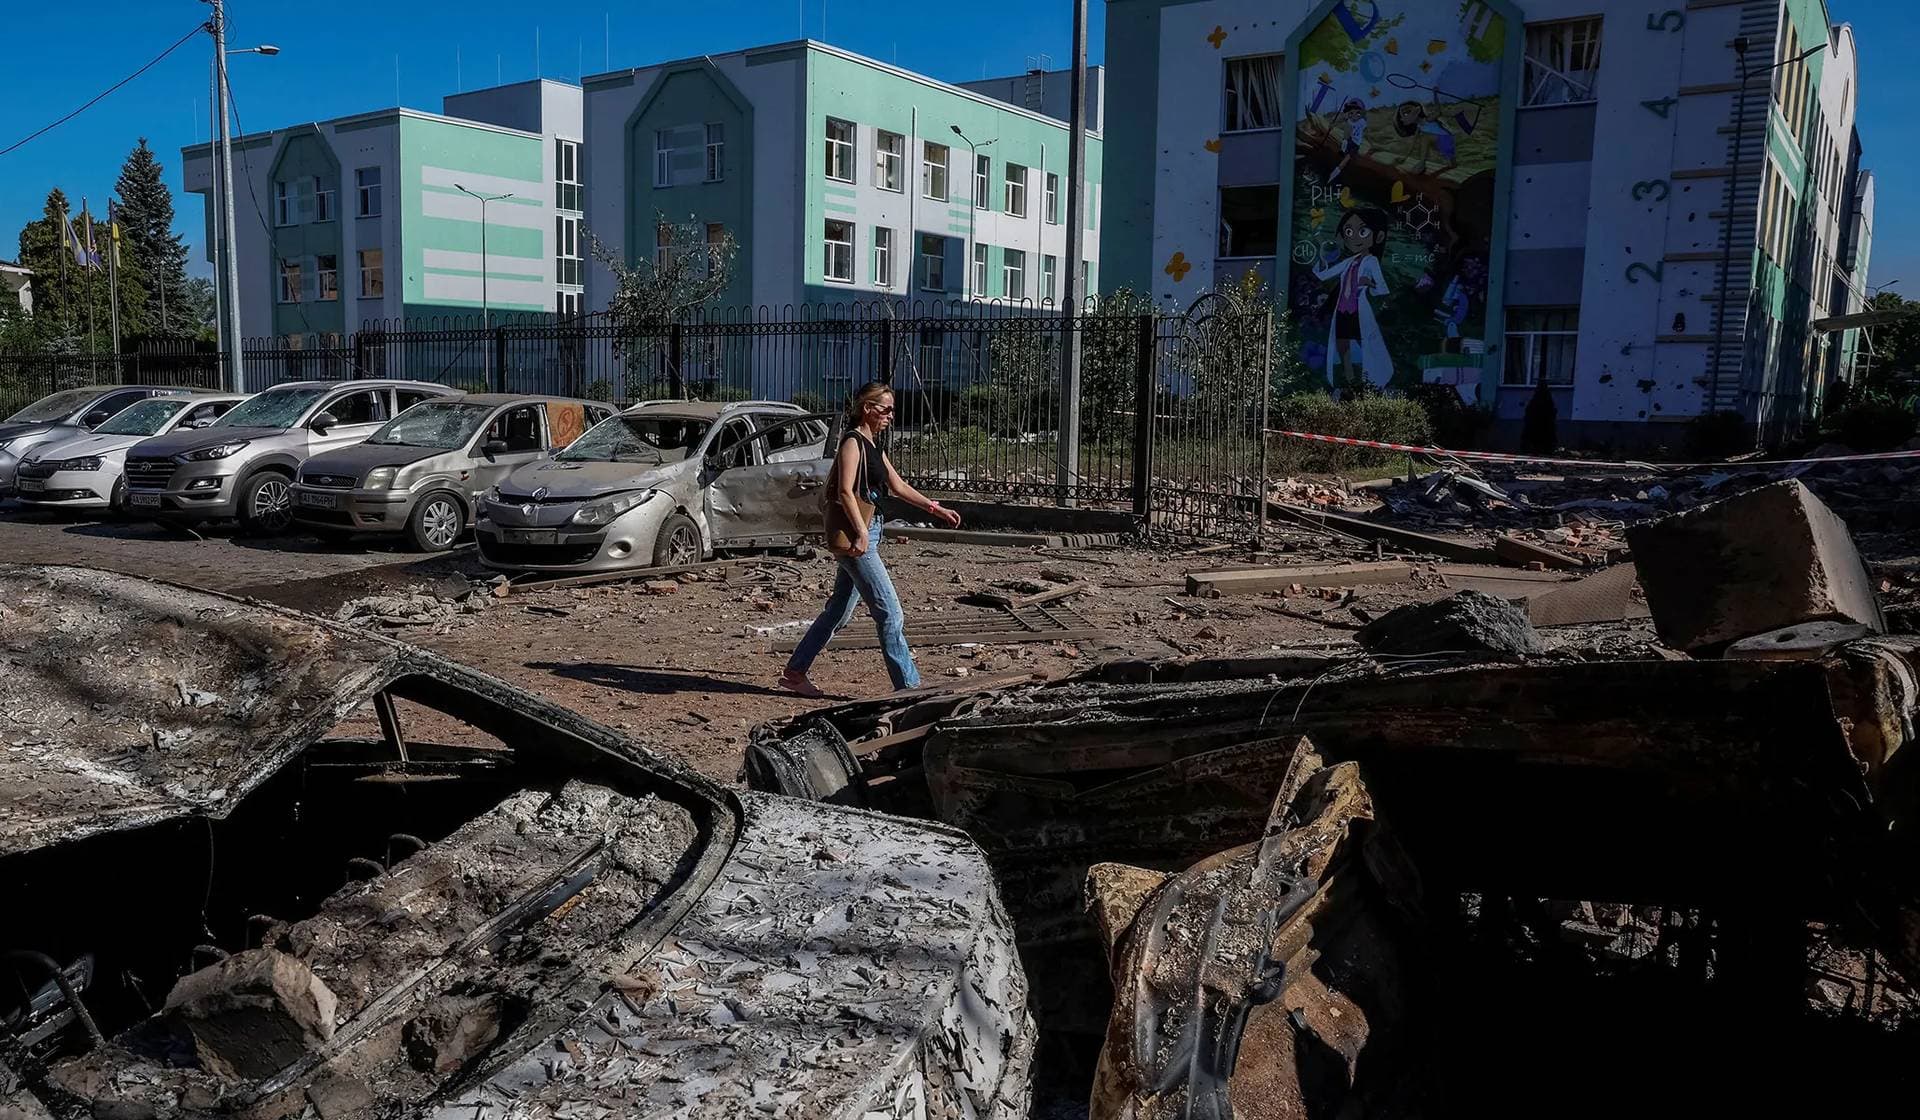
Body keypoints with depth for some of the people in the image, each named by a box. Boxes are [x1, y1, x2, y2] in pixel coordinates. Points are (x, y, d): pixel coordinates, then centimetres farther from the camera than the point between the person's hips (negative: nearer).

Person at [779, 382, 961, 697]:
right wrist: (862, 532, -23)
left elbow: (899, 487, 22)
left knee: (839, 612, 14)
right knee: (890, 612, -7)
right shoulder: (852, 442, -10)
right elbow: (845, 491, -19)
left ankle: (794, 672, 21)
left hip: (865, 534, 10)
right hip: (855, 534, -10)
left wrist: (937, 509, 18)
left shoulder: (872, 447, 18)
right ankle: (908, 685, -3)